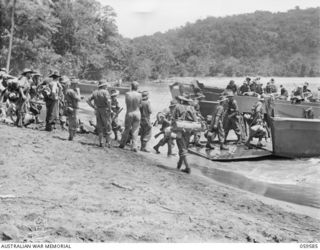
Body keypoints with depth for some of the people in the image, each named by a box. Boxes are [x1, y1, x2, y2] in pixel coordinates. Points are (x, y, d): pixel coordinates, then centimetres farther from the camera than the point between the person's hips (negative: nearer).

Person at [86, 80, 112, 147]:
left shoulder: (95, 92, 7)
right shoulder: (105, 92, -11)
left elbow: (88, 100, 4)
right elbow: (108, 101, -24)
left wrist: (93, 107, 8)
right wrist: (110, 109, -11)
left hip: (97, 111, 5)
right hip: (105, 110, -5)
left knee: (100, 127, 11)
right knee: (107, 127, 5)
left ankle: (101, 142, 10)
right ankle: (108, 142, 6)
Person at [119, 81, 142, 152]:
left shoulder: (127, 94, -8)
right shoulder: (139, 95, -8)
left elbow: (127, 104, 0)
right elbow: (140, 105, 0)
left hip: (129, 113, 0)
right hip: (137, 113, 0)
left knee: (127, 129, 14)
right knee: (135, 131, 6)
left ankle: (122, 144, 23)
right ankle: (134, 147, 4)